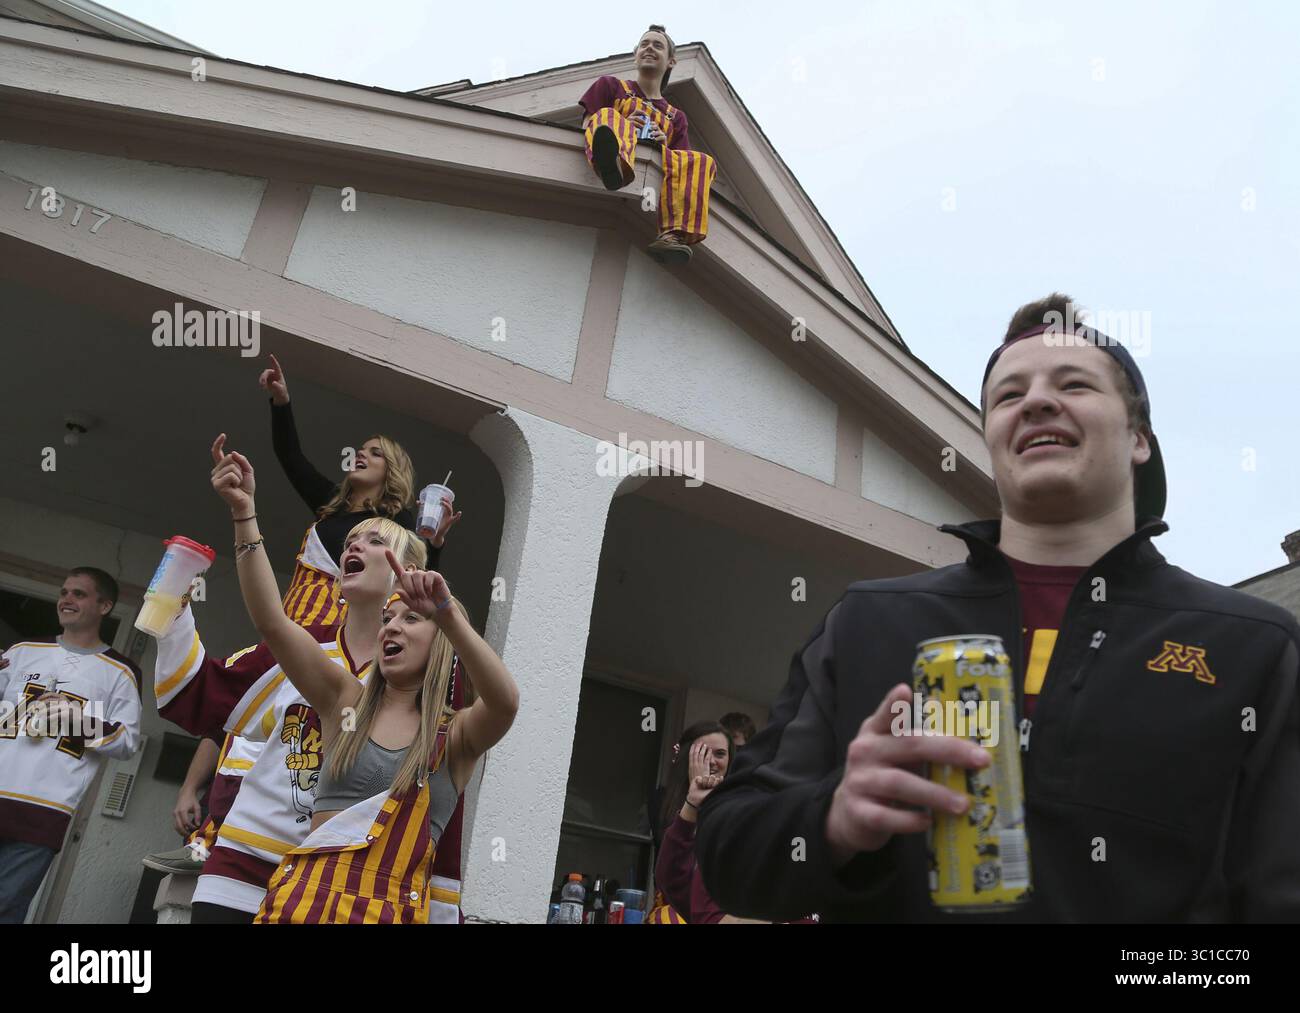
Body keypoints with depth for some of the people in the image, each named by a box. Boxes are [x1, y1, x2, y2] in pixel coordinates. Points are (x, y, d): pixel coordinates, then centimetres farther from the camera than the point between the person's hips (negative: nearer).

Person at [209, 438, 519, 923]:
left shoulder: (457, 735, -1)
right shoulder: (346, 700, 7)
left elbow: (505, 701, -24)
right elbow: (271, 621, -4)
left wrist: (448, 613, -37)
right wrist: (243, 511, -13)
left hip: (393, 906, -2)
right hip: (302, 893, 2)